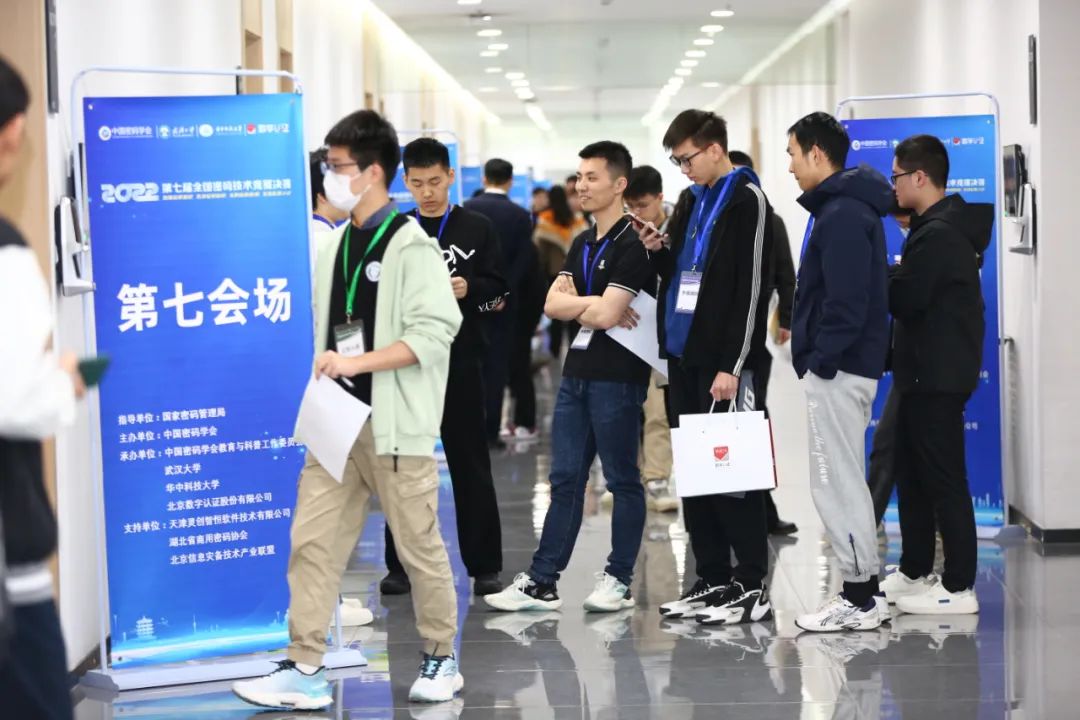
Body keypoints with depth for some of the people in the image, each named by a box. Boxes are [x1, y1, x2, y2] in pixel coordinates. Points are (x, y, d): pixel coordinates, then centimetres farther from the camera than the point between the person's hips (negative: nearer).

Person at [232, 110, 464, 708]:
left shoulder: (411, 246, -8)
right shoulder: (331, 245, 12)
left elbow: (435, 331, -16)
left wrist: (358, 363, -20)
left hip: (395, 425, -6)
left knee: (419, 545, 4)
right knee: (312, 541, 1)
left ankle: (441, 658, 20)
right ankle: (304, 670, 5)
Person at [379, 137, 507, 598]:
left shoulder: (477, 229, 5)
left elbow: (498, 288, 4)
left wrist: (470, 288, -15)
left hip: (460, 359, -2)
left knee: (470, 464, 2)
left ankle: (484, 565, 8)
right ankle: (401, 564, 13)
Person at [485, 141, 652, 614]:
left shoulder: (632, 245, -11)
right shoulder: (582, 244, 15)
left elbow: (606, 315, -19)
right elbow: (553, 305, 7)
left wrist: (574, 302, -2)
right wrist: (593, 304, -8)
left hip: (616, 378, -8)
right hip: (576, 374, 8)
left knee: (622, 480, 3)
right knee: (565, 480, 7)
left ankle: (619, 579, 11)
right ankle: (542, 581, 9)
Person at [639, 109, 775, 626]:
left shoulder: (747, 202, -8)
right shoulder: (694, 201, 17)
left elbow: (751, 288, -14)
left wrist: (732, 365, -19)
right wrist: (658, 252, 4)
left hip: (721, 361, -8)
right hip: (683, 352, 8)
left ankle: (752, 587, 0)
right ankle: (712, 580, 17)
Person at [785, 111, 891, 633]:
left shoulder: (842, 214, -16)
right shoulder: (845, 207, 17)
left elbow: (846, 301, -23)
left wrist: (822, 359, -19)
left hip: (838, 370, -11)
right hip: (845, 367, 11)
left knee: (836, 482, -6)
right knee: (844, 479, 14)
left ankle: (859, 600, -1)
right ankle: (863, 593, 19)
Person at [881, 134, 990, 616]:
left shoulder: (938, 235, -18)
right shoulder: (942, 227, 16)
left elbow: (905, 301, -20)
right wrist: (892, 274, 2)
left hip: (937, 377, -11)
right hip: (927, 372, 11)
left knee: (944, 481, -7)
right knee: (913, 475, 17)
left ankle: (958, 588, -3)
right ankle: (915, 572, 26)